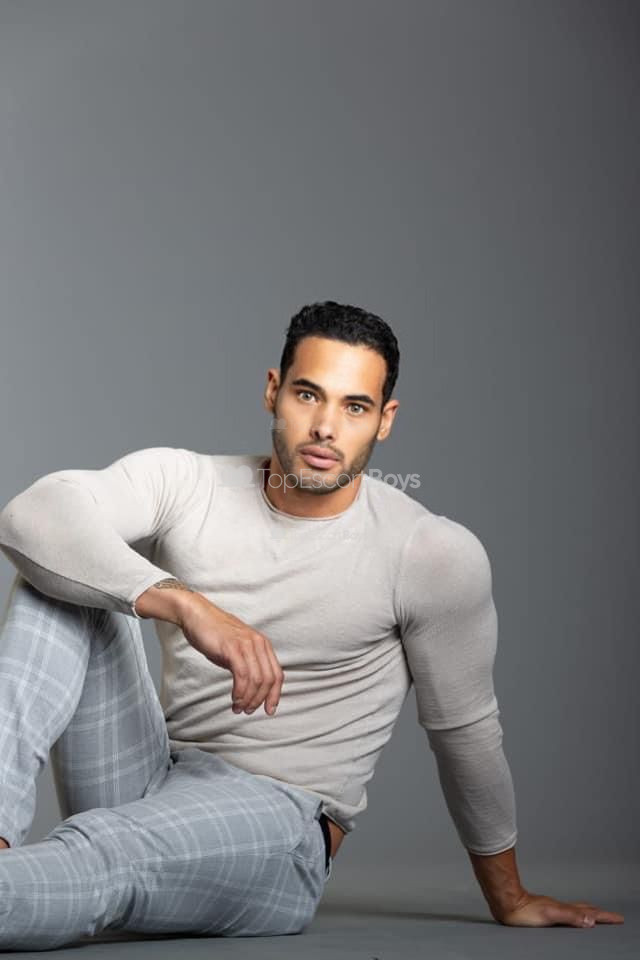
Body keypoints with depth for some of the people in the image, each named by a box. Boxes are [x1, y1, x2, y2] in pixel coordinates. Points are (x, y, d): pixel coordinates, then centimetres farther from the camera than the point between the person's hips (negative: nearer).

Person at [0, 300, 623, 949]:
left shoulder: (436, 554, -6)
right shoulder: (183, 482, 1)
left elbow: (465, 731, 6)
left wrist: (509, 901, 18)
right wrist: (184, 603, -34)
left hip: (278, 826, -4)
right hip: (148, 777, 4)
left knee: (98, 854, -37)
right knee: (62, 575, -15)